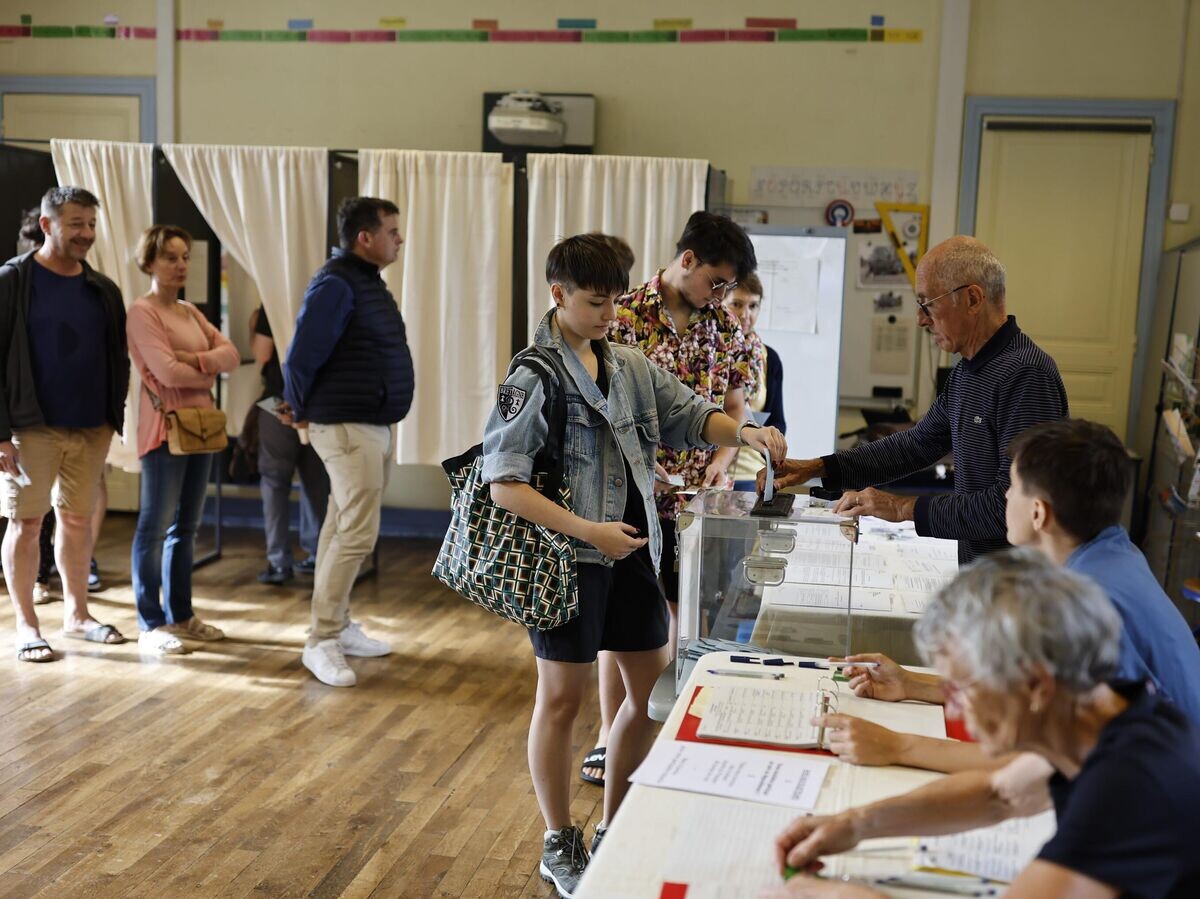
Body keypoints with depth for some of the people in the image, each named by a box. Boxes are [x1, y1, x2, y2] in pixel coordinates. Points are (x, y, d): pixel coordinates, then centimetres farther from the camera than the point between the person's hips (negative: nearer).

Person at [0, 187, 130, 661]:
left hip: (92, 428, 5)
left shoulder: (103, 290, 9)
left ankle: (76, 614, 22)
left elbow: (118, 358, 14)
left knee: (77, 521, 11)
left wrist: (114, 416, 6)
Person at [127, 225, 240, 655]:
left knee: (186, 527, 12)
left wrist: (196, 360, -11)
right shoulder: (142, 311, -7)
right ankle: (150, 625, 3)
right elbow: (167, 371, -18)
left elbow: (232, 355, 6)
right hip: (166, 427, -8)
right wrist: (209, 373, -2)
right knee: (154, 528, -3)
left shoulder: (190, 311, 17)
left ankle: (181, 615, 19)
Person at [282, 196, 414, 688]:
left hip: (373, 425, 9)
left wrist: (302, 406, 15)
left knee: (344, 527, 15)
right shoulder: (336, 284, -17)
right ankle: (321, 642, -3)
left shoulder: (368, 280, 13)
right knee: (356, 533, -10)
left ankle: (339, 625, 25)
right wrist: (299, 410, -5)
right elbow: (301, 357, -20)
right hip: (347, 426, -9)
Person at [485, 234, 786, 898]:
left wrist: (744, 431, -10)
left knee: (655, 688, 13)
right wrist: (589, 532, -22)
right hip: (567, 557, -7)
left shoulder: (630, 366, 7)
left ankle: (614, 830, 32)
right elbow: (504, 485, -18)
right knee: (563, 698, 6)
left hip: (633, 551, 7)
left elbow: (689, 415, 12)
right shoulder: (534, 377, -13)